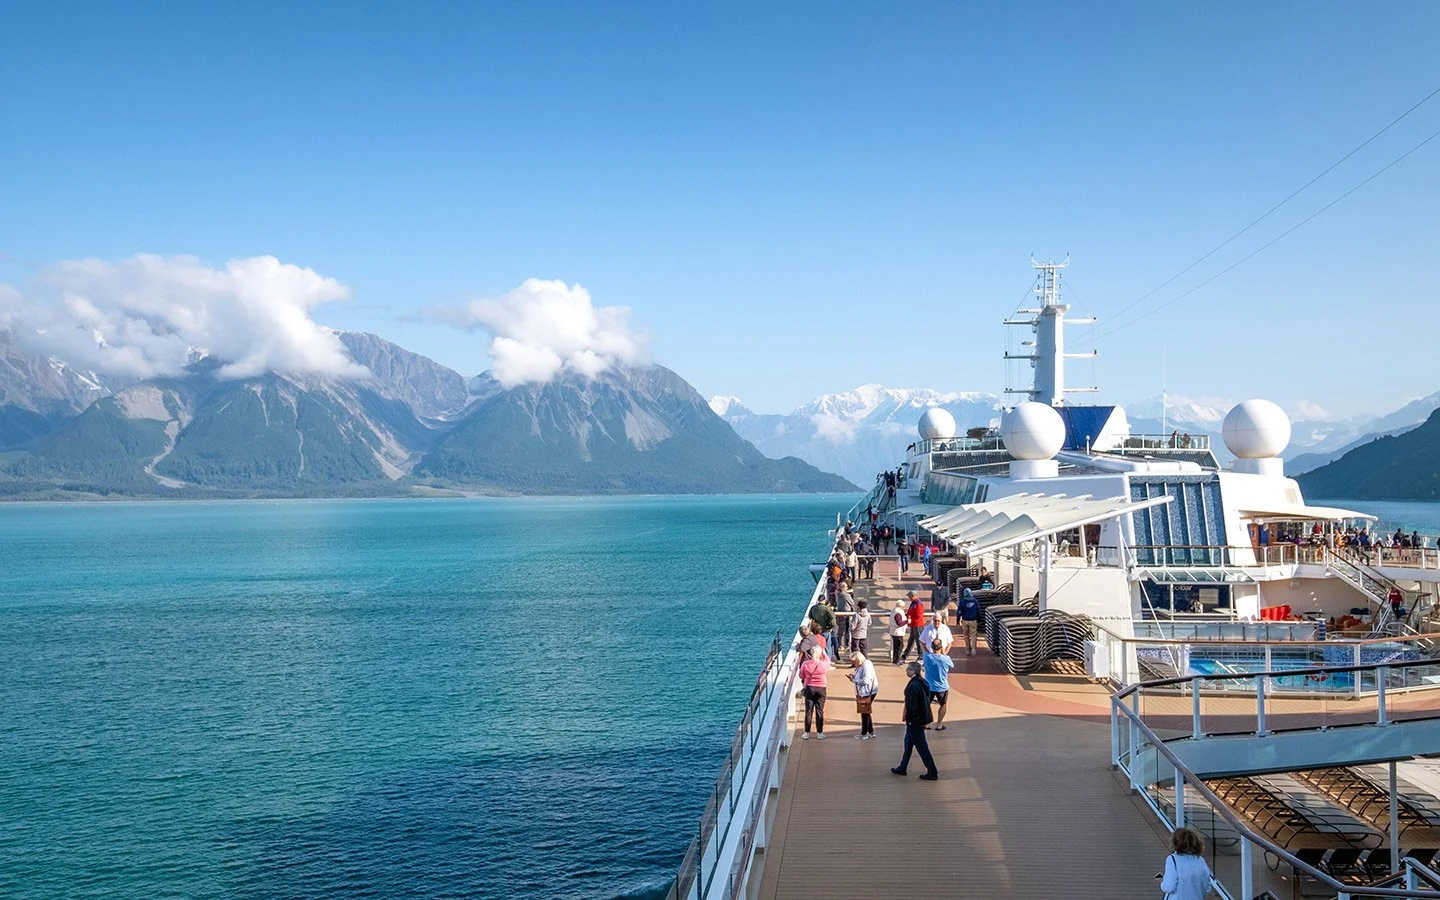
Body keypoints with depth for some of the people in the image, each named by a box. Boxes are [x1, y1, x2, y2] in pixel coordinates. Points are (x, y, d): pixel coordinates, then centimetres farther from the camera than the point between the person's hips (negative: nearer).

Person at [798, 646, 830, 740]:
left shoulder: (805, 664, -9)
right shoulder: (823, 664, -11)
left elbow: (801, 676, 3)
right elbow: (828, 662, 14)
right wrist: (824, 653, 21)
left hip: (809, 688, 0)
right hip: (821, 689, 0)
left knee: (808, 711, 7)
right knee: (819, 711, 8)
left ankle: (807, 733, 11)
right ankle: (819, 733, 12)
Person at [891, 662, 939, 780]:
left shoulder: (913, 686, -24)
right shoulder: (922, 683, 6)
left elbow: (911, 705, -25)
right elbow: (926, 700, 14)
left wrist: (908, 718, -10)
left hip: (915, 721, -10)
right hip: (923, 717, 10)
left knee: (922, 747, -1)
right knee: (908, 743, 21)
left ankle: (932, 773, 4)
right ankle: (902, 768, 32)